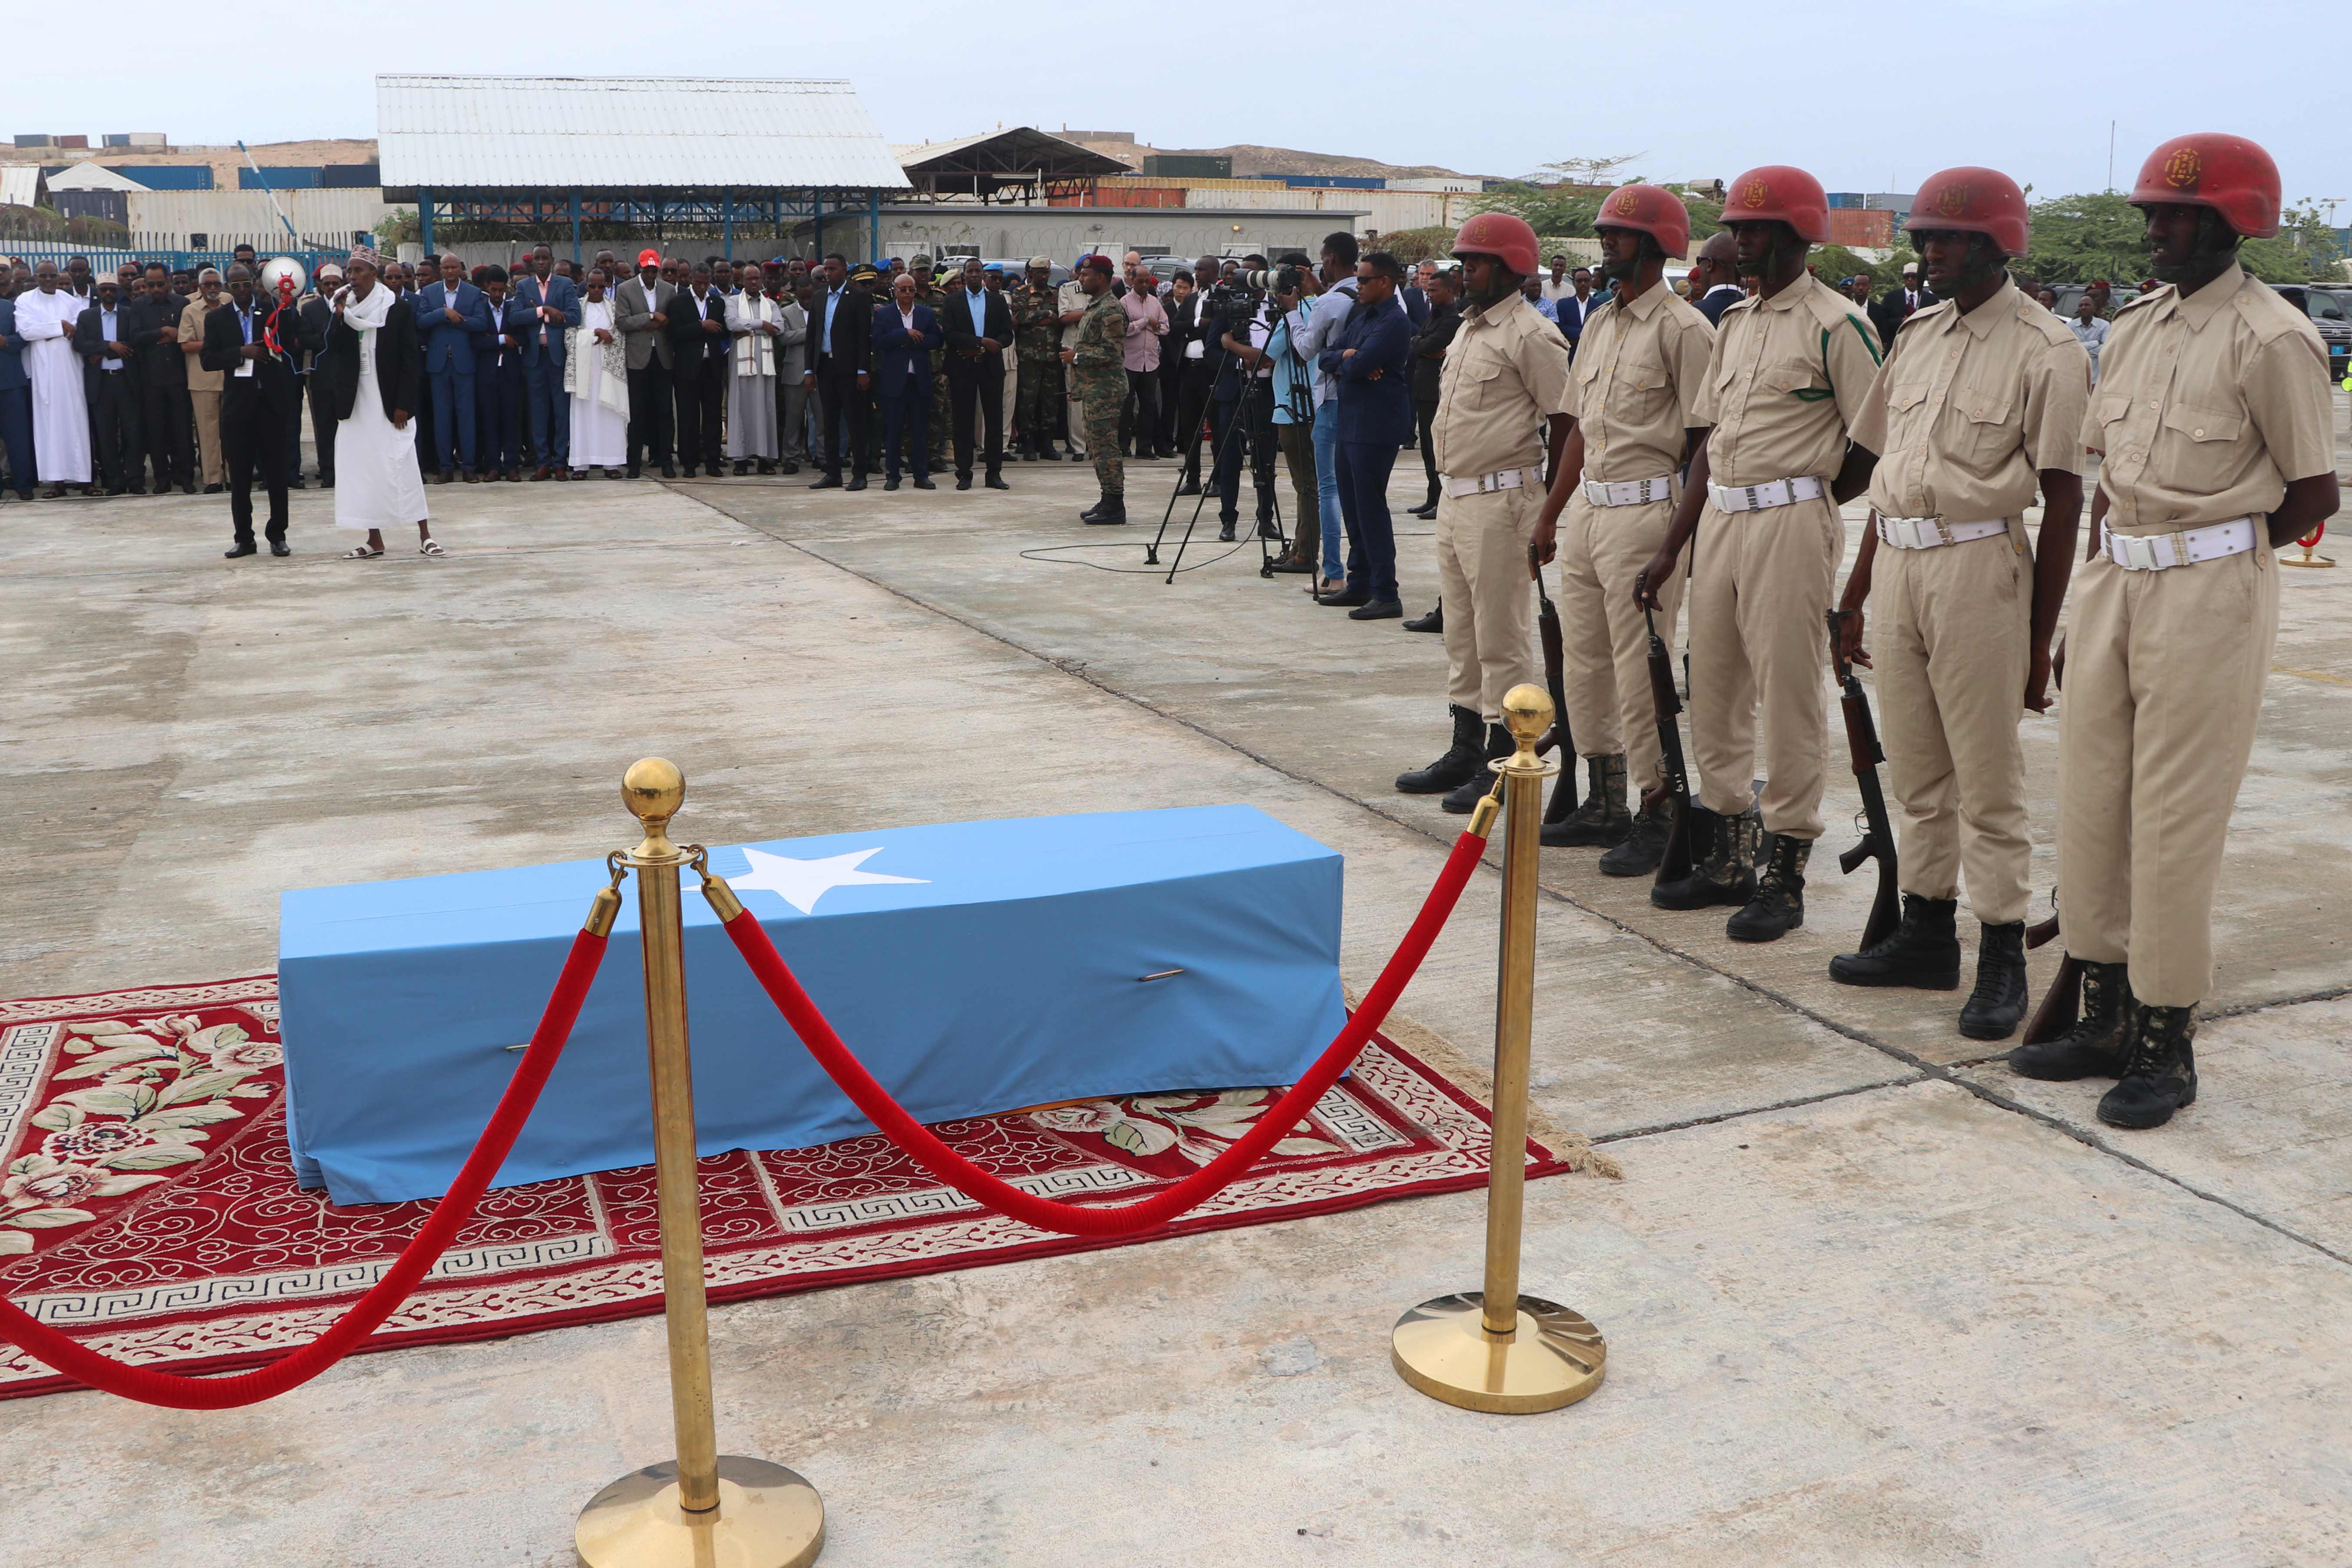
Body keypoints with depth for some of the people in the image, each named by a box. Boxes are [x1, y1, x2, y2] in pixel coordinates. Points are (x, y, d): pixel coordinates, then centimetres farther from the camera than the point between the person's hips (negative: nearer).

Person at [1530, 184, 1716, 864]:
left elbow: (1702, 440, -12)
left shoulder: (1682, 328, -9)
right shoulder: (1600, 322, 16)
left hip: (1645, 509, -9)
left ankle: (1656, 816, 5)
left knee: (1641, 669, -5)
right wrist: (1549, 515, 20)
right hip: (1587, 507, 9)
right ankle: (1604, 803, 25)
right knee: (1585, 661, 13)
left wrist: (1680, 534, -17)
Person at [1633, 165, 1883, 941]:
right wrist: (1670, 550, 13)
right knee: (1712, 692, 11)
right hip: (1719, 519, 8)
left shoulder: (1836, 324, -8)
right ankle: (1725, 859, 23)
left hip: (1792, 522, -8)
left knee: (1789, 698, -3)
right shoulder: (1735, 322, 16)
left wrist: (1807, 497, 0)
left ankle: (1785, 874, 5)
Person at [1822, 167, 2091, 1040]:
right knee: (1915, 770, 13)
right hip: (1899, 565, 7)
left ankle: (2002, 957, 9)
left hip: (1979, 567, -7)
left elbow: (2063, 500, -8)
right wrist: (1856, 594, 16)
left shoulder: (2043, 351, -7)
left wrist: (2040, 636, -10)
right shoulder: (1917, 337, 14)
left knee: (1986, 777, -1)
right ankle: (1926, 934, 25)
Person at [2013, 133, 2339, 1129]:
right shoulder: (2135, 327, 12)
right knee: (2089, 803, 10)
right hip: (2116, 580, 8)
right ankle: (2106, 1017, 23)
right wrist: (2096, 592, 13)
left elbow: (2314, 497, -8)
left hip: (2210, 593, -7)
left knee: (2175, 821, -3)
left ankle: (2167, 1043, 8)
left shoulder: (2271, 338, -10)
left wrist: (2212, 552, 0)